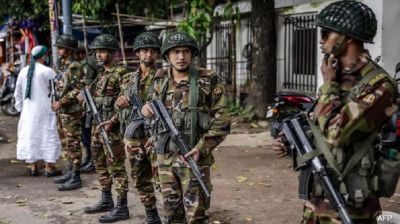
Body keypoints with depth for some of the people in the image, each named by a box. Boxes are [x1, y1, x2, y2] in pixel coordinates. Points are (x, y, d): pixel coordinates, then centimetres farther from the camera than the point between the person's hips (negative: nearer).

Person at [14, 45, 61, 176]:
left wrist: (20, 108, 21)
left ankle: (33, 167, 15)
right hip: (44, 110, -5)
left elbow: (17, 93, 13)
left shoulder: (23, 71, 7)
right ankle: (49, 168, 3)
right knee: (48, 136, 2)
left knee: (30, 136, 11)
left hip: (28, 110, 5)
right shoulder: (47, 71, -10)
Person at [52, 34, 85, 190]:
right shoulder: (64, 66, 15)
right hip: (63, 112, 10)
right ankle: (70, 172, 26)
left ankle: (76, 178, -2)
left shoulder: (74, 67, -14)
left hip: (72, 112, -10)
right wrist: (57, 103, 12)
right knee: (67, 143, 16)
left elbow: (77, 90, -20)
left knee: (73, 144, -6)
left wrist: (61, 102, -19)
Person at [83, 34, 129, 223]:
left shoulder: (120, 74, -11)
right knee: (101, 165, 16)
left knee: (116, 167, -6)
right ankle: (106, 200, 28)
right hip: (98, 125, 9)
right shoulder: (101, 74, 15)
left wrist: (112, 121, -23)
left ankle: (122, 208, -1)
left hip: (112, 127, -9)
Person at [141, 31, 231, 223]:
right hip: (165, 157, 5)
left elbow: (222, 121, -8)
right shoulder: (160, 80, 6)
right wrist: (146, 108, -4)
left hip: (193, 158, -4)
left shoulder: (209, 81, -8)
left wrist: (202, 148, -19)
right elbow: (154, 104, 21)